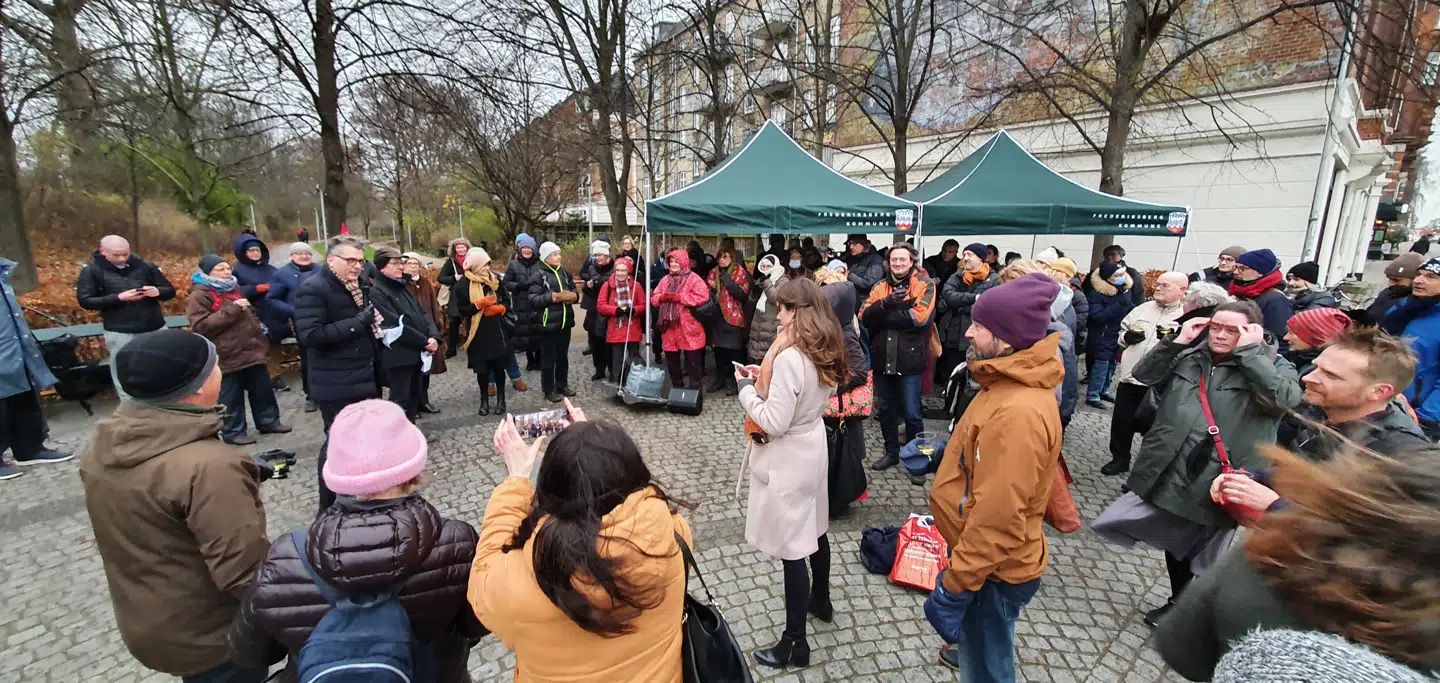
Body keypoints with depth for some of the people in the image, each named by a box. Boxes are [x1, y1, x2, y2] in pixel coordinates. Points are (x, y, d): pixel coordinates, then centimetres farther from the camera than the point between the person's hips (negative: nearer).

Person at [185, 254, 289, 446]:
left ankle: (268, 421, 26)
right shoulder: (199, 296, -10)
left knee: (263, 389, 14)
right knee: (231, 397, 2)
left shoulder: (234, 288, 15)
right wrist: (231, 309, -24)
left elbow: (249, 312, 31)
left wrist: (256, 328, 14)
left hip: (251, 349, 7)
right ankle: (233, 432, 14)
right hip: (228, 355, -7)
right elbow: (200, 326, -21)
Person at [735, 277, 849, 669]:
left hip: (788, 459, -9)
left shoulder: (789, 356, -27)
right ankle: (820, 601, 48)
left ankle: (795, 644, 18)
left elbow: (773, 423, -25)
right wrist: (766, 378, 6)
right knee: (814, 531, 26)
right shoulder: (826, 349, 1)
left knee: (791, 549, 3)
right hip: (813, 448, 9)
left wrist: (746, 388, -12)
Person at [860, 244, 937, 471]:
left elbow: (920, 316, -19)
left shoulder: (924, 284, -3)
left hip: (909, 358, -4)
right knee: (885, 409, 15)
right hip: (882, 358, 4)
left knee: (911, 413, 4)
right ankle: (891, 452, 32)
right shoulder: (879, 287, 9)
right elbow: (865, 317, -4)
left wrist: (883, 316, -13)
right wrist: (886, 303, -21)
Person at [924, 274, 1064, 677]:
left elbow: (998, 519, -31)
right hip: (985, 558, 9)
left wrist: (955, 582, -22)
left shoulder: (1018, 412, -33)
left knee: (986, 665, 14)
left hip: (992, 569, -9)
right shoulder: (1013, 385, 0)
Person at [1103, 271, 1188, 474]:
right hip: (1129, 376, 5)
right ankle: (1119, 458, 28)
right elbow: (1121, 330, 19)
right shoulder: (1142, 309, 11)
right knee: (1121, 421, 11)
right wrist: (1125, 337, -2)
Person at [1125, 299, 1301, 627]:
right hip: (1170, 474, 5)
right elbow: (1143, 374, -1)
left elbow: (1285, 399, -22)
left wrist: (1250, 351, -19)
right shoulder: (1189, 357, 7)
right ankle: (1177, 603, 43)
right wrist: (1178, 340, -7)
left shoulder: (1273, 365, -3)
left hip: (1216, 484, -4)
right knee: (1173, 545, 22)